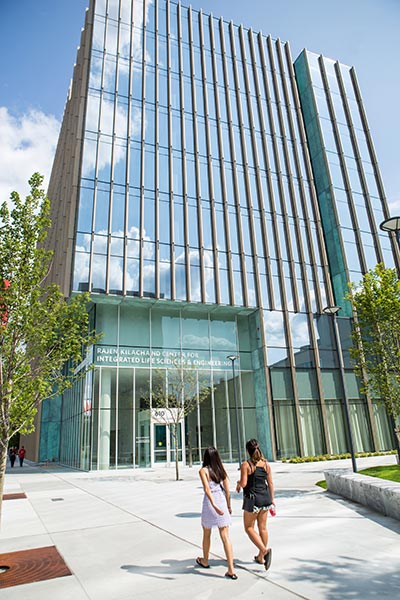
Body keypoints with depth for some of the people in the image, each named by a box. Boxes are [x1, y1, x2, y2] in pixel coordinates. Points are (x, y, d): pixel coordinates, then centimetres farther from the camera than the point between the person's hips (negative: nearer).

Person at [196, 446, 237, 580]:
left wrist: (214, 505, -26)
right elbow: (227, 491, 7)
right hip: (222, 503, 3)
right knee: (225, 537, 5)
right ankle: (231, 570, 1)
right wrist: (229, 506, 18)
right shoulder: (222, 471, 5)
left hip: (209, 504, -3)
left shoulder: (203, 471, -8)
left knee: (206, 535, 20)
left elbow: (207, 489, -20)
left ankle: (205, 561, 40)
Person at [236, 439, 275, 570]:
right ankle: (261, 557, 29)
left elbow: (244, 483, -19)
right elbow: (270, 483, 6)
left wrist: (238, 483, 4)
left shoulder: (245, 465, -15)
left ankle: (264, 550, -8)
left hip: (252, 499, -6)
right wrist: (272, 500, 15)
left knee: (249, 528, 9)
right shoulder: (266, 463, 1)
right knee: (262, 527, 17)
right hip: (265, 497, 6)